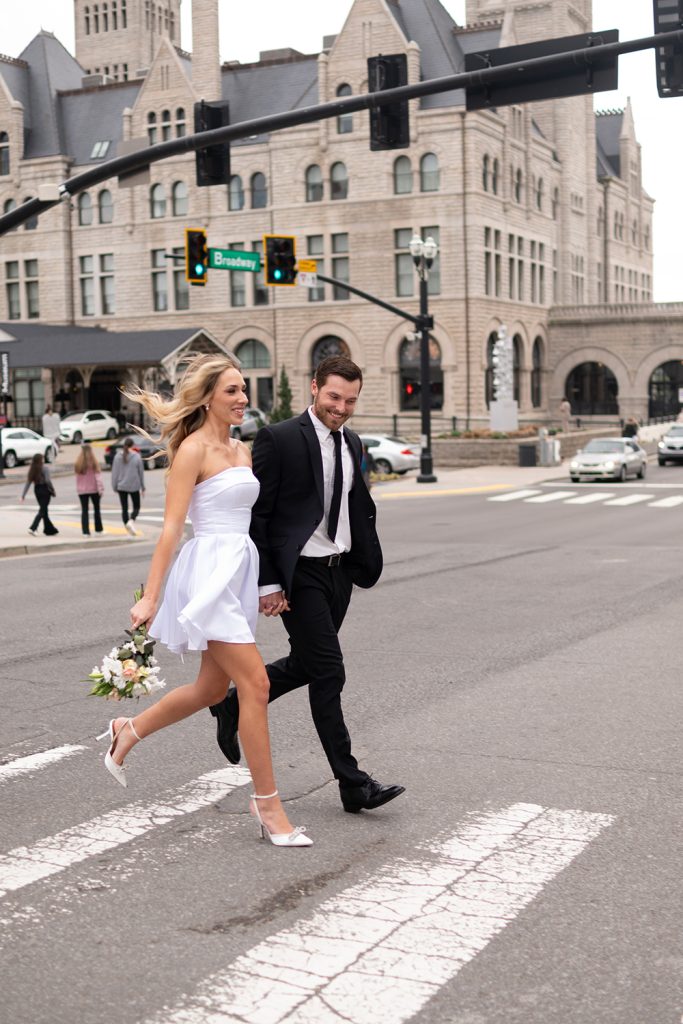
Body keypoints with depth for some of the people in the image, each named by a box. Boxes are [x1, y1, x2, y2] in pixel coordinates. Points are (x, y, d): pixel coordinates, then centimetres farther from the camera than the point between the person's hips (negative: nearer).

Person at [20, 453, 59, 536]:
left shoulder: (32, 470, 5)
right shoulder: (44, 468, -12)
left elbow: (28, 482, 3)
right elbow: (48, 480, -20)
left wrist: (23, 495, 2)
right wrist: (53, 490, -8)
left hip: (37, 490, 7)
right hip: (45, 490, -7)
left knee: (44, 510, 16)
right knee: (42, 511, -4)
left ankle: (50, 530, 23)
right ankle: (33, 528, -17)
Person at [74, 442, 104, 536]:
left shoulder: (77, 464, -4)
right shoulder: (94, 463, -11)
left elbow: (77, 477, 2)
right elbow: (98, 477, -14)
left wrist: (78, 488, 11)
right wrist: (101, 489, -13)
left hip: (82, 490, 1)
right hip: (94, 489, -1)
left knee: (84, 510, 4)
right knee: (96, 509, 14)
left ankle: (86, 531, -2)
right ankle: (98, 529, 18)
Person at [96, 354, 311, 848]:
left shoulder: (242, 450, 15)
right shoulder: (193, 449, -9)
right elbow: (172, 526, -13)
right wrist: (150, 597, -17)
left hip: (240, 571, 9)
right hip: (210, 571, -9)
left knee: (213, 687, 16)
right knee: (255, 683, -9)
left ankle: (129, 731, 37)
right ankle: (268, 805, 1)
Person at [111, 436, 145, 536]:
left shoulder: (118, 456, -1)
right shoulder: (137, 457, -6)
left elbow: (115, 472, 0)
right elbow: (141, 472, -1)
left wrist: (114, 486, 7)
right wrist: (143, 487, 7)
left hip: (121, 487, 2)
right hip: (134, 486, -2)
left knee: (124, 508, 9)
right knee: (136, 507, 9)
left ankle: (128, 527, 7)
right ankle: (131, 521, -17)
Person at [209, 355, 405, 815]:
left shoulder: (352, 443, 11)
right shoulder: (279, 439, -12)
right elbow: (255, 515, -13)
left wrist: (367, 561, 9)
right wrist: (266, 583, -15)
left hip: (340, 570, 8)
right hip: (300, 573, -8)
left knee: (305, 664, 17)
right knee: (328, 672, -6)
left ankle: (234, 706, 40)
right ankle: (353, 784, 2)